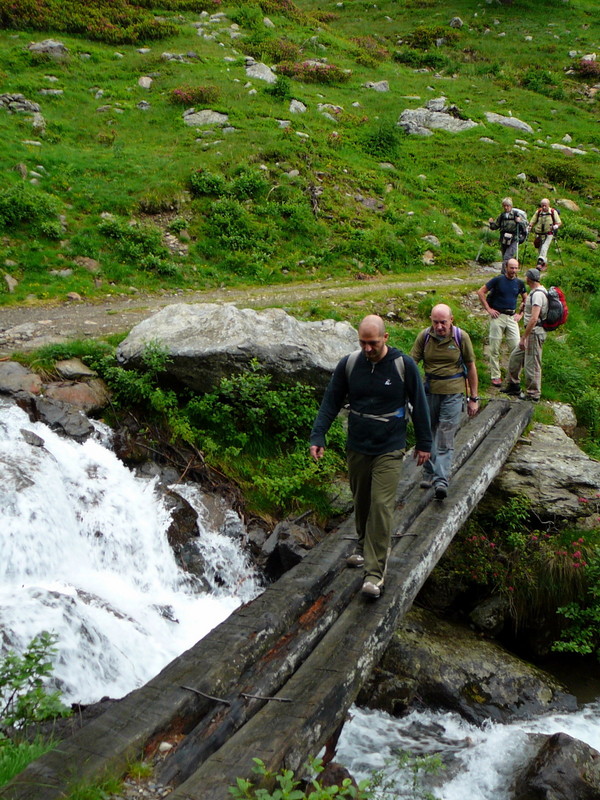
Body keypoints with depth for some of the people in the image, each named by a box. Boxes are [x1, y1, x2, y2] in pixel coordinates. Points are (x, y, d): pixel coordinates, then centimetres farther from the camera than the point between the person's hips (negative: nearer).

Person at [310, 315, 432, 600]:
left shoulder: (404, 365, -9)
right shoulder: (348, 364, -3)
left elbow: (419, 405, 0)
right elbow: (330, 402, 2)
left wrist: (424, 443, 4)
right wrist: (317, 437, -7)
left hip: (389, 450, -3)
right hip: (357, 448, 3)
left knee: (381, 506, -9)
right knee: (361, 502, 15)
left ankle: (375, 571, -6)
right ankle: (364, 545, 40)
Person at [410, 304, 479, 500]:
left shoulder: (461, 337, -4)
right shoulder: (424, 336, -2)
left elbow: (471, 367, 4)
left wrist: (473, 398, 5)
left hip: (453, 393, -2)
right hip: (429, 392, 2)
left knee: (445, 439, -7)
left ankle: (441, 480, -10)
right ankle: (428, 473, 27)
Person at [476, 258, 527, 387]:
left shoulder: (519, 283, 8)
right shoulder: (498, 280, -3)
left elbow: (525, 300, 23)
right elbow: (480, 292, -2)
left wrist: (520, 313, 11)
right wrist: (488, 309, -6)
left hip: (512, 317, 4)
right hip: (498, 316, -3)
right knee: (495, 349, 1)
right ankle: (495, 376, 9)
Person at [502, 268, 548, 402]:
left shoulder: (538, 294, -20)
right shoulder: (535, 292, 12)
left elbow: (534, 319, -26)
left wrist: (523, 338, -24)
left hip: (535, 333, -10)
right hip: (532, 332, 10)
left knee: (531, 364, -2)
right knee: (515, 357, 18)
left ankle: (533, 394, 9)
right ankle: (513, 386, 30)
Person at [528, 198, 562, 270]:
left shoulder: (553, 212, -4)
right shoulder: (538, 212, 3)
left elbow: (559, 222, 1)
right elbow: (533, 221, 12)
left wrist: (556, 226, -21)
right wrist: (530, 227, -8)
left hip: (548, 234, -4)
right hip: (539, 234, 4)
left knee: (544, 248, -18)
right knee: (540, 249, 9)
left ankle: (540, 262, -22)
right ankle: (544, 263, 26)